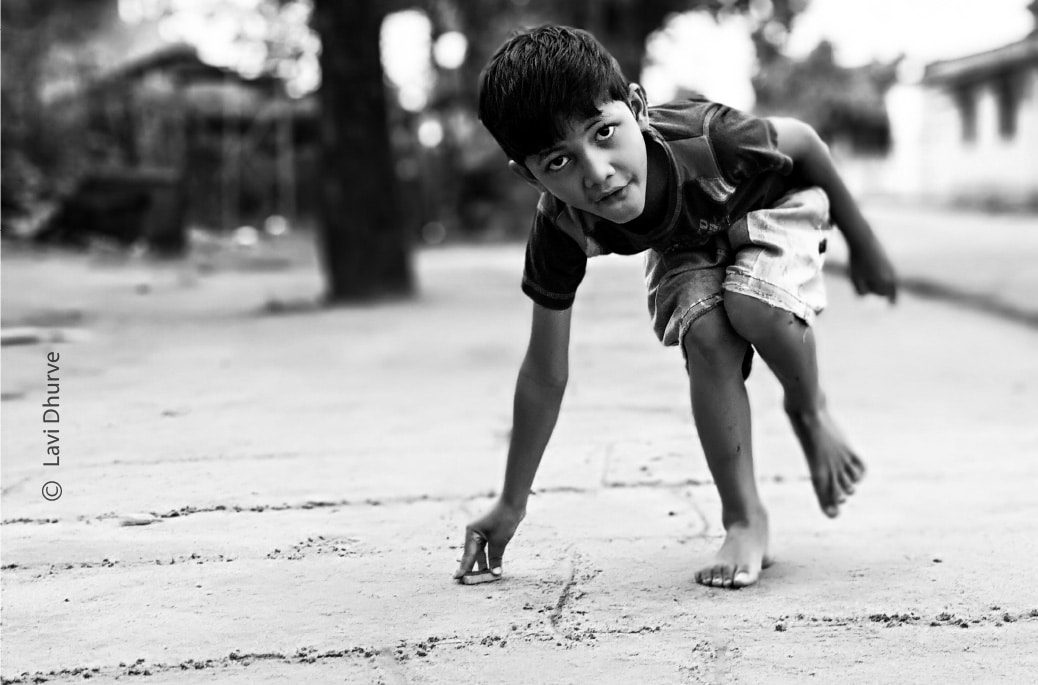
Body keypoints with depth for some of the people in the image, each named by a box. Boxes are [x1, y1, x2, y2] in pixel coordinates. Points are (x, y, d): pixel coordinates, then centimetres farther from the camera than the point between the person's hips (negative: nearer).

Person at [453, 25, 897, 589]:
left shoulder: (706, 138, -43)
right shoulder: (560, 231, -33)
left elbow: (801, 140, -18)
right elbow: (545, 374, -21)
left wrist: (863, 245, -5)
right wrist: (511, 505, -16)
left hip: (772, 203, -2)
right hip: (683, 246, 2)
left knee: (751, 305, -31)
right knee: (705, 337, -26)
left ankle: (811, 413, 2)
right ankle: (744, 520, -11)